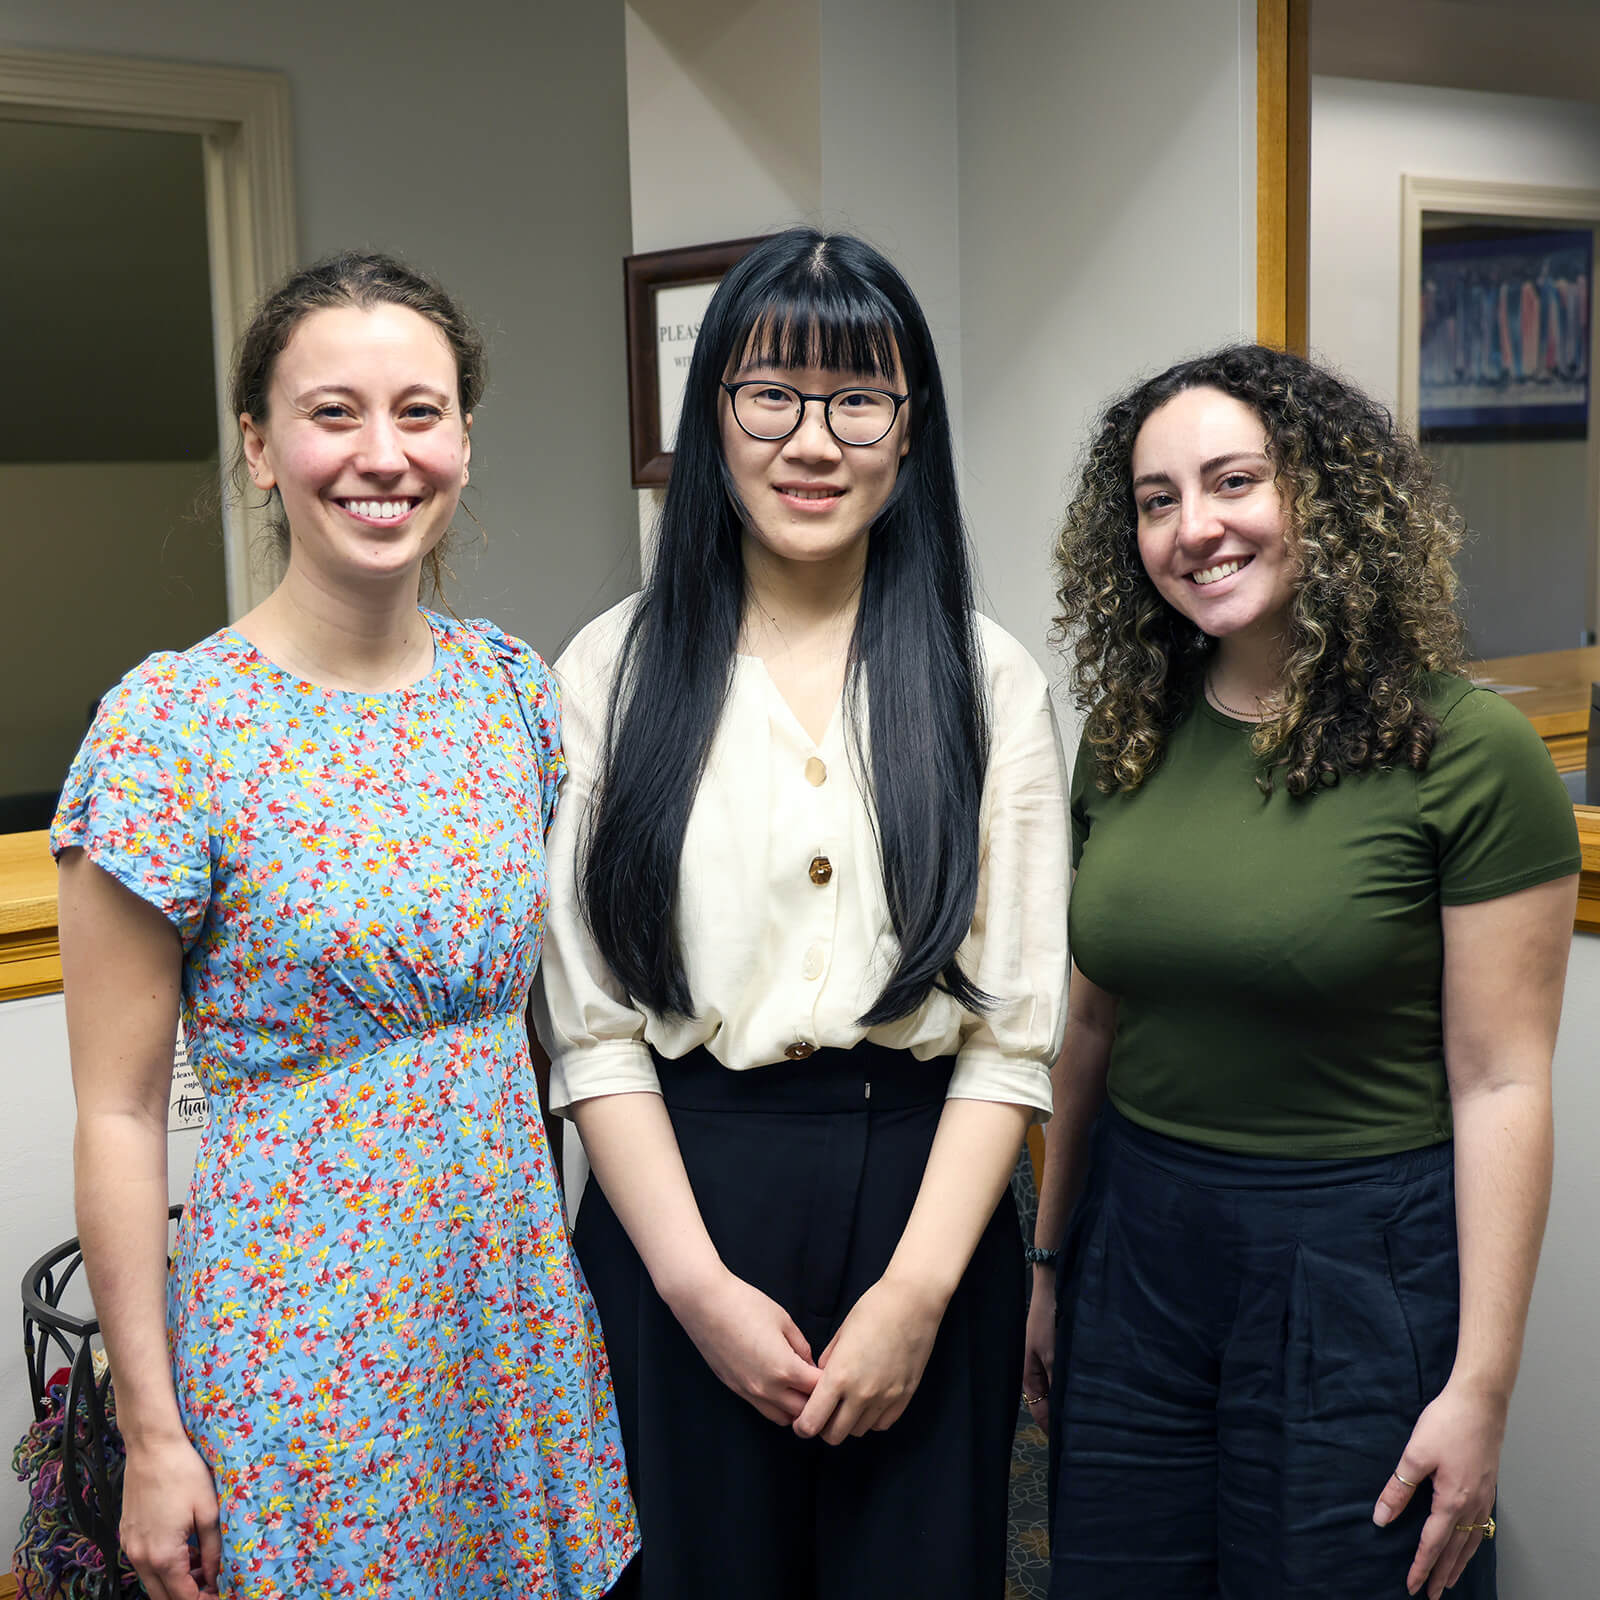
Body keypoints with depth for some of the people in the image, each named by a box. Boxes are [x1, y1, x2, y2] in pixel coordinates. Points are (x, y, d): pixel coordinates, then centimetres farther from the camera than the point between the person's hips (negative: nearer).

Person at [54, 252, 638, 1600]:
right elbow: (120, 1110, -10)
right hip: (295, 1326, -4)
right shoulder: (168, 724, -14)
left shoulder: (516, 688, 1)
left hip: (518, 1293, 5)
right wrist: (152, 1433, -8)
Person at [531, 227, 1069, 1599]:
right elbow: (592, 1022, -4)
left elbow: (1015, 1027, -2)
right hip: (681, 1200, 0)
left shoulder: (988, 682, 2)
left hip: (923, 1192, 1)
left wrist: (917, 1289, -11)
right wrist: (698, 1282, -10)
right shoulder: (614, 672, -1)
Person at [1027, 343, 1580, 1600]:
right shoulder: (1123, 744, 3)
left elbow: (1501, 1085, -12)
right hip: (1136, 1249, 5)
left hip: (1360, 1268, -4)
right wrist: (1048, 1263, 14)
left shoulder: (1466, 752, -12)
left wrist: (1481, 1387, -13)